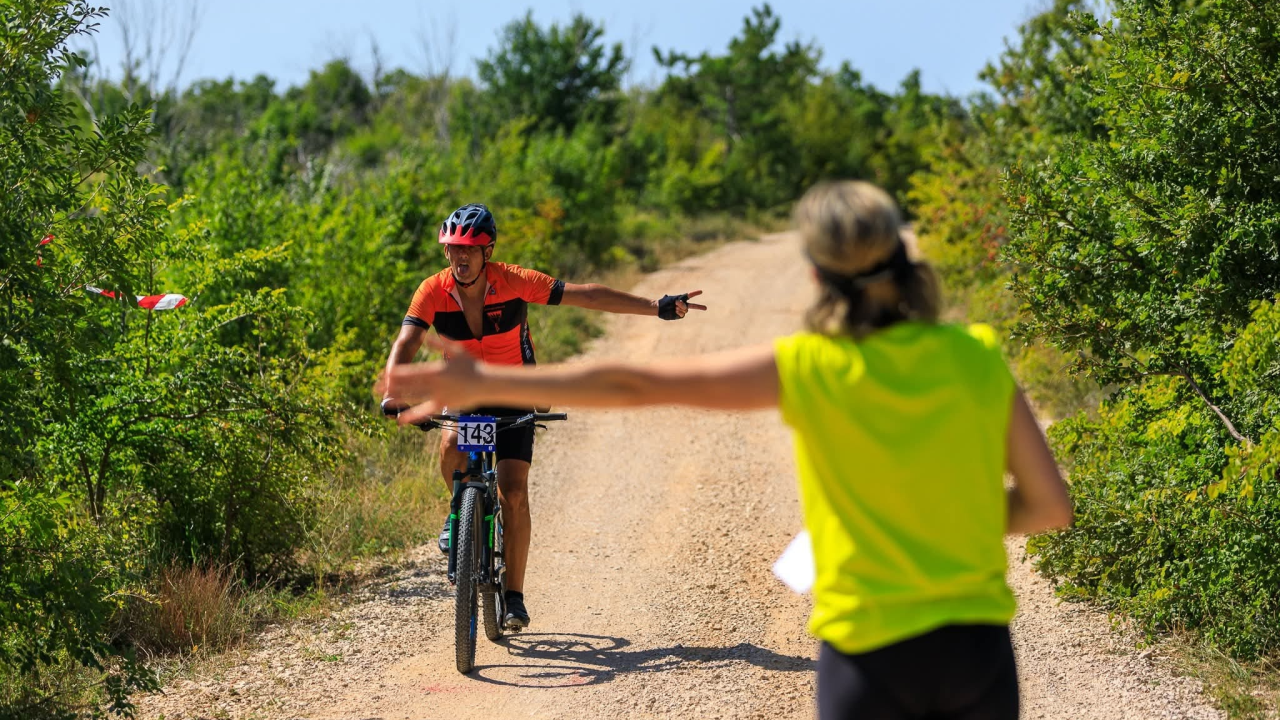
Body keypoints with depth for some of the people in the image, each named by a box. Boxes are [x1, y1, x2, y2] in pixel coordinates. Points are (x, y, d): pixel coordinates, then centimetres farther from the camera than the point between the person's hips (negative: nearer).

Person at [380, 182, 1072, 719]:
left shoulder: (808, 368, -9)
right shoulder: (978, 356, -3)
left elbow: (634, 384, -7)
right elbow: (1049, 505, 1)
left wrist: (484, 384, -1)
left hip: (870, 659, -2)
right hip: (979, 650, 2)